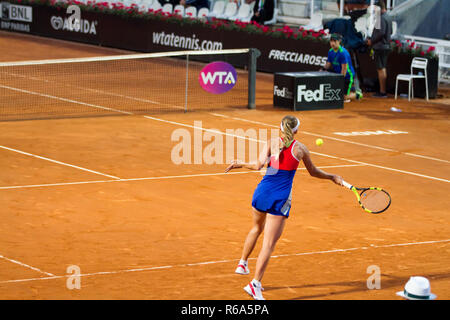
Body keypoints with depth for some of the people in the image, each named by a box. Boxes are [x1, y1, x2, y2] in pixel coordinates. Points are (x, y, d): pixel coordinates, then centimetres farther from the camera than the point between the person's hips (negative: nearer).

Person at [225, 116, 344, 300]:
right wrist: (333, 177, 29)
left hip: (262, 191, 3)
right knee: (269, 244, -4)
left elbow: (259, 165, -11)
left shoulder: (271, 143, 0)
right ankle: (255, 284, -13)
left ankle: (242, 263, 44)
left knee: (257, 228, 32)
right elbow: (313, 172, 12)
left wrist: (239, 165, 4)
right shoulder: (300, 148, 1)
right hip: (280, 199, -3)